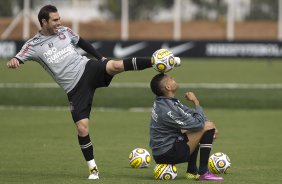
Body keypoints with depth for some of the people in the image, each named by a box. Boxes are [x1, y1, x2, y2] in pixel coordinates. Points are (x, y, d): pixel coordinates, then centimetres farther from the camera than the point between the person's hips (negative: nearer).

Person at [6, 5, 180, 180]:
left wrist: (101, 58, 22)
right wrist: (13, 61, -35)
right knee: (82, 128, -9)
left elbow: (83, 43, 24)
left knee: (115, 65, -30)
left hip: (89, 69, 2)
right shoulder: (34, 45, -1)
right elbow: (17, 60, -11)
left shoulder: (64, 31, 9)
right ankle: (93, 168, 6)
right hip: (76, 89, -1)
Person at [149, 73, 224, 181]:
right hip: (167, 155, -10)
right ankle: (203, 172, -9)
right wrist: (196, 102, -9)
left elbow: (188, 112, 9)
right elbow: (198, 124, -21)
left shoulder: (164, 101, 4)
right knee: (207, 127, -11)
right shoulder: (168, 110, -25)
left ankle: (192, 171, 20)